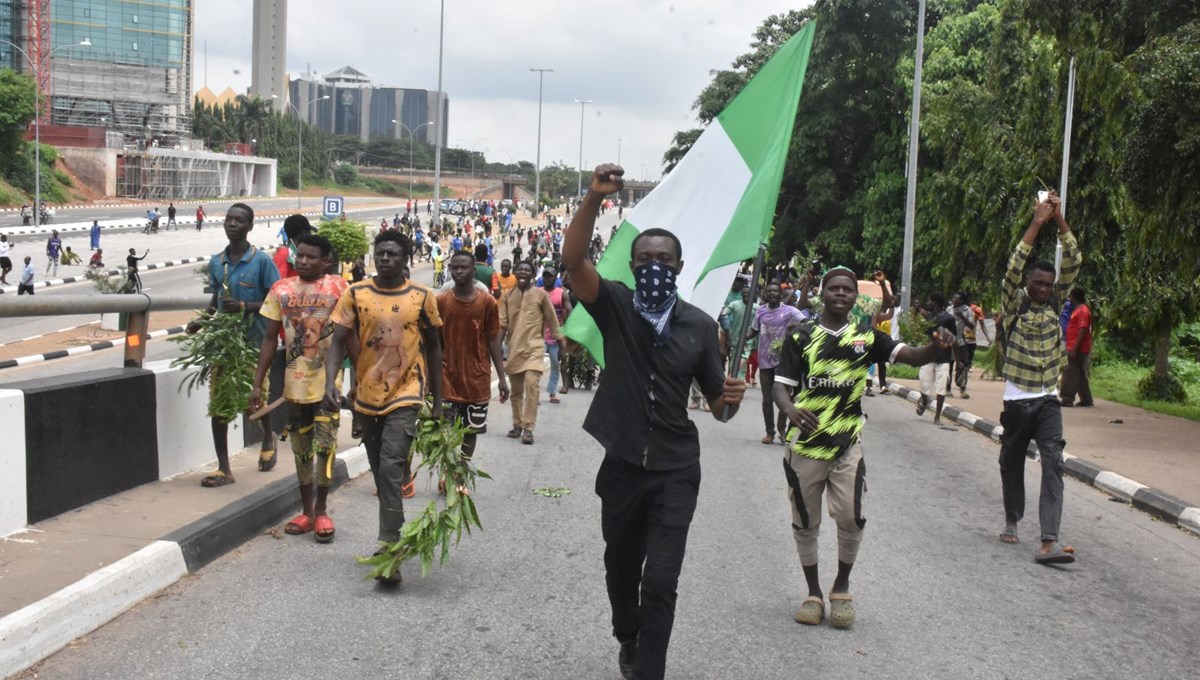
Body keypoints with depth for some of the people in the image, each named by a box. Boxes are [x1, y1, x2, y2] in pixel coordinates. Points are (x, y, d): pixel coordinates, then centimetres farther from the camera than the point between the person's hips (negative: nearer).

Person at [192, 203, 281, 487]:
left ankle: (268, 439, 40)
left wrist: (245, 307, -21)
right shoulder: (216, 262, 7)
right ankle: (224, 469, 8)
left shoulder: (262, 261, -9)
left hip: (253, 341, -4)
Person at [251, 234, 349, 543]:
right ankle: (306, 510, 22)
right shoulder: (281, 290, 4)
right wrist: (258, 382, 4)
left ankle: (321, 510, 11)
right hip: (294, 382, 3)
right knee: (301, 448, 11)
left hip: (328, 381, -3)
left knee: (325, 445, -3)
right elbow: (270, 338, 7)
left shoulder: (338, 288, -5)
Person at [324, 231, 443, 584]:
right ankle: (392, 540, 30)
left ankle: (388, 545, -12)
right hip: (367, 395, 3)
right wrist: (330, 383, -20)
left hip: (405, 394, -3)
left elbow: (433, 348, 6)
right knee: (379, 470, 14)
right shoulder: (356, 294, -1)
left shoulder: (422, 296, -2)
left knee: (391, 466, -17)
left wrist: (437, 402, 6)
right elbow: (338, 342, -2)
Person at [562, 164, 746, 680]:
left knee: (661, 579, -9)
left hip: (676, 470, -1)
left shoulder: (699, 325, -2)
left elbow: (718, 405, 4)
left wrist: (732, 399, -20)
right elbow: (573, 259, -22)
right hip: (623, 464, 1)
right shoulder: (616, 307, -4)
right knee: (621, 565, 20)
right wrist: (594, 198, -34)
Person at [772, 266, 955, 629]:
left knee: (850, 517, -10)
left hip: (847, 445, 0)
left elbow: (914, 356, -6)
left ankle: (841, 588, 15)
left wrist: (936, 345, -29)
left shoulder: (866, 336, 2)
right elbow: (781, 384, -6)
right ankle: (814, 593, 27)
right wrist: (791, 410, -29)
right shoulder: (801, 335, -1)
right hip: (805, 443, 0)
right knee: (805, 523, 9)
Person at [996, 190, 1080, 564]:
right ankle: (1012, 521, 34)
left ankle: (1048, 541, -19)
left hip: (1048, 400, 2)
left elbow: (1073, 264, -2)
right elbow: (1013, 268, -18)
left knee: (1053, 465, -12)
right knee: (1012, 462, 11)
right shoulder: (1013, 303, -2)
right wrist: (1036, 223, -20)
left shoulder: (1054, 303, 6)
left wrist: (1059, 220, -10)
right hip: (1016, 400, -2)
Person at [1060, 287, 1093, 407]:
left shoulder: (1082, 310, -14)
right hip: (1076, 348, 10)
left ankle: (1067, 399, -7)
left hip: (1077, 349, -10)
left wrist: (1074, 348, -24)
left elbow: (1083, 330, -21)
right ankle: (1086, 400, 16)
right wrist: (1072, 347, 21)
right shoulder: (1078, 309, 17)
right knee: (1080, 375, 12)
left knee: (1071, 375, -8)